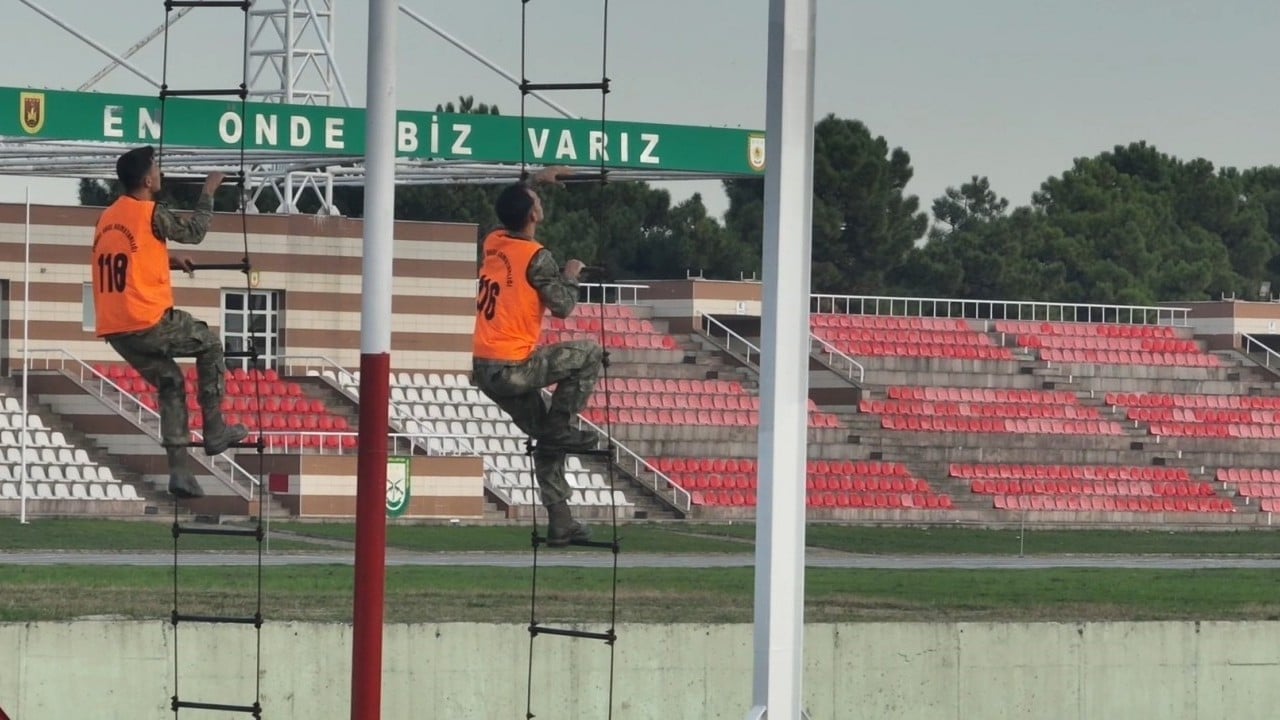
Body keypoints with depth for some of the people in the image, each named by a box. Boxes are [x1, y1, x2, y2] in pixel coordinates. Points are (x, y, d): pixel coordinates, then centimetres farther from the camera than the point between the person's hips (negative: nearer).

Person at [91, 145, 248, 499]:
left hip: (116, 331, 7)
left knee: (170, 384, 19)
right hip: (150, 323, -7)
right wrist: (208, 192, 17)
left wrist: (167, 262, 27)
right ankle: (215, 432, 15)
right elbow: (194, 232, 4)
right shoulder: (152, 214, -9)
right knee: (210, 344, 16)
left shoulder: (106, 218, 14)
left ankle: (179, 471, 10)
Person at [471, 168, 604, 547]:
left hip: (483, 370, 8)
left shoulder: (493, 243, 8)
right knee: (590, 354, 6)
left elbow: (511, 212, 32)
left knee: (547, 440, 18)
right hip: (515, 369, -8)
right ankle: (559, 427, 3)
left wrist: (536, 181, 40)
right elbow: (562, 305, -15)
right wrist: (571, 275, 4)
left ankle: (560, 522, 18)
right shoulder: (537, 257, -14)